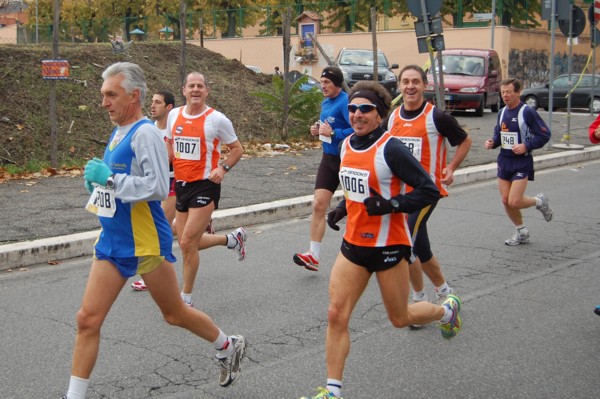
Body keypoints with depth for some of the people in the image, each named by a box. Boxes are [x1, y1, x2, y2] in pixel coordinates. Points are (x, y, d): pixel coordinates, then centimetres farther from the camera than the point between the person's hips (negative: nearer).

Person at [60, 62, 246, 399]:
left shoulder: (145, 133, -16)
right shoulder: (119, 132, 10)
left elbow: (158, 187, -26)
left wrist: (109, 178, -25)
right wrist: (98, 179, 5)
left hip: (145, 244, -8)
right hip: (112, 242, 8)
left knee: (175, 314, 11)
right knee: (88, 320, 2)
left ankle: (229, 348, 35)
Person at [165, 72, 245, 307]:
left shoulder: (217, 119, -9)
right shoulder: (174, 115, 5)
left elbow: (237, 149, 0)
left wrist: (223, 168, -16)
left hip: (205, 186, -6)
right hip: (181, 184, 7)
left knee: (187, 243, -11)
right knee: (188, 244, 13)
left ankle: (186, 298, 5)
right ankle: (234, 239, 38)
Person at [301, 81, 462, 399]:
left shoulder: (390, 148, -18)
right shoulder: (347, 145, 5)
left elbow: (429, 191, -19)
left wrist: (389, 205, -27)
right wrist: (342, 209, 9)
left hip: (388, 246, -6)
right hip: (354, 243, 6)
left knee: (400, 319, 12)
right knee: (336, 316, -2)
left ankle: (447, 310, 44)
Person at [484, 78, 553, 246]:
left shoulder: (527, 112, -12)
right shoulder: (502, 112, 8)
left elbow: (544, 135, -11)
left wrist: (526, 146, -22)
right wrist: (492, 142, 1)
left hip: (522, 162, -7)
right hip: (504, 160, 7)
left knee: (514, 202, -12)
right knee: (505, 201, 7)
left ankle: (540, 201, 19)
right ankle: (522, 232, 26)